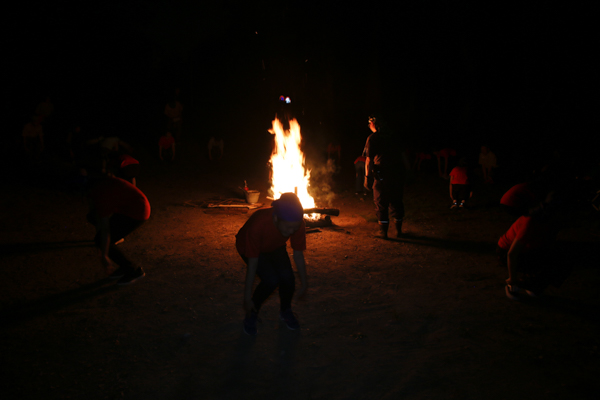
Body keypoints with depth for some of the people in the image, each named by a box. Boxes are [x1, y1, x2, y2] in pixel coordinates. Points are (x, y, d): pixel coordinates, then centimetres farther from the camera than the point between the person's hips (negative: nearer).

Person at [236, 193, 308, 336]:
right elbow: (252, 264, -34)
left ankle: (285, 311, 14)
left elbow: (298, 254, -14)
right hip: (248, 247, -4)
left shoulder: (298, 224, -31)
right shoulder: (258, 225, -43)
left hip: (275, 247, 4)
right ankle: (252, 314, 3)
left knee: (287, 277, -17)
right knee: (271, 280, -24)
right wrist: (247, 298, -27)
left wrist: (304, 283, -5)